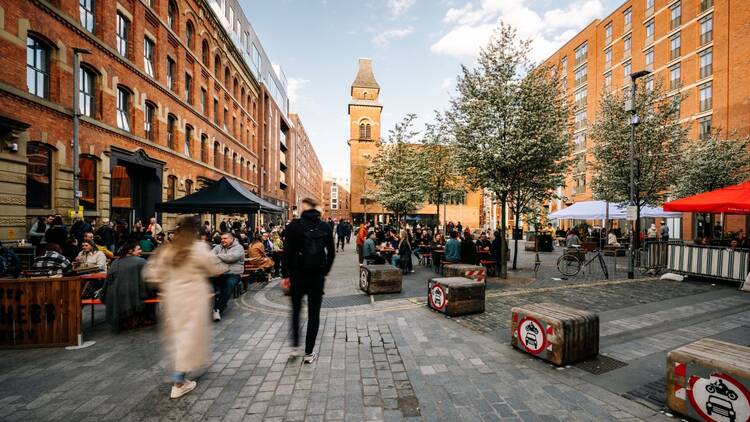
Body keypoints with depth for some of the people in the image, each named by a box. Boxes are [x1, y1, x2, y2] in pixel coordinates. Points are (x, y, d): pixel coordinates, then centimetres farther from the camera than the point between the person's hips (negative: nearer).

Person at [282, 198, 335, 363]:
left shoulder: (294, 225, -9)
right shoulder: (326, 227, 0)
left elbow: (287, 251, -10)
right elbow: (331, 253, 3)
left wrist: (285, 274, -2)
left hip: (298, 274, -1)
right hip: (317, 275, 1)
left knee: (295, 310, 21)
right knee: (314, 314, 10)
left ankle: (295, 346, 27)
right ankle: (309, 353, 18)